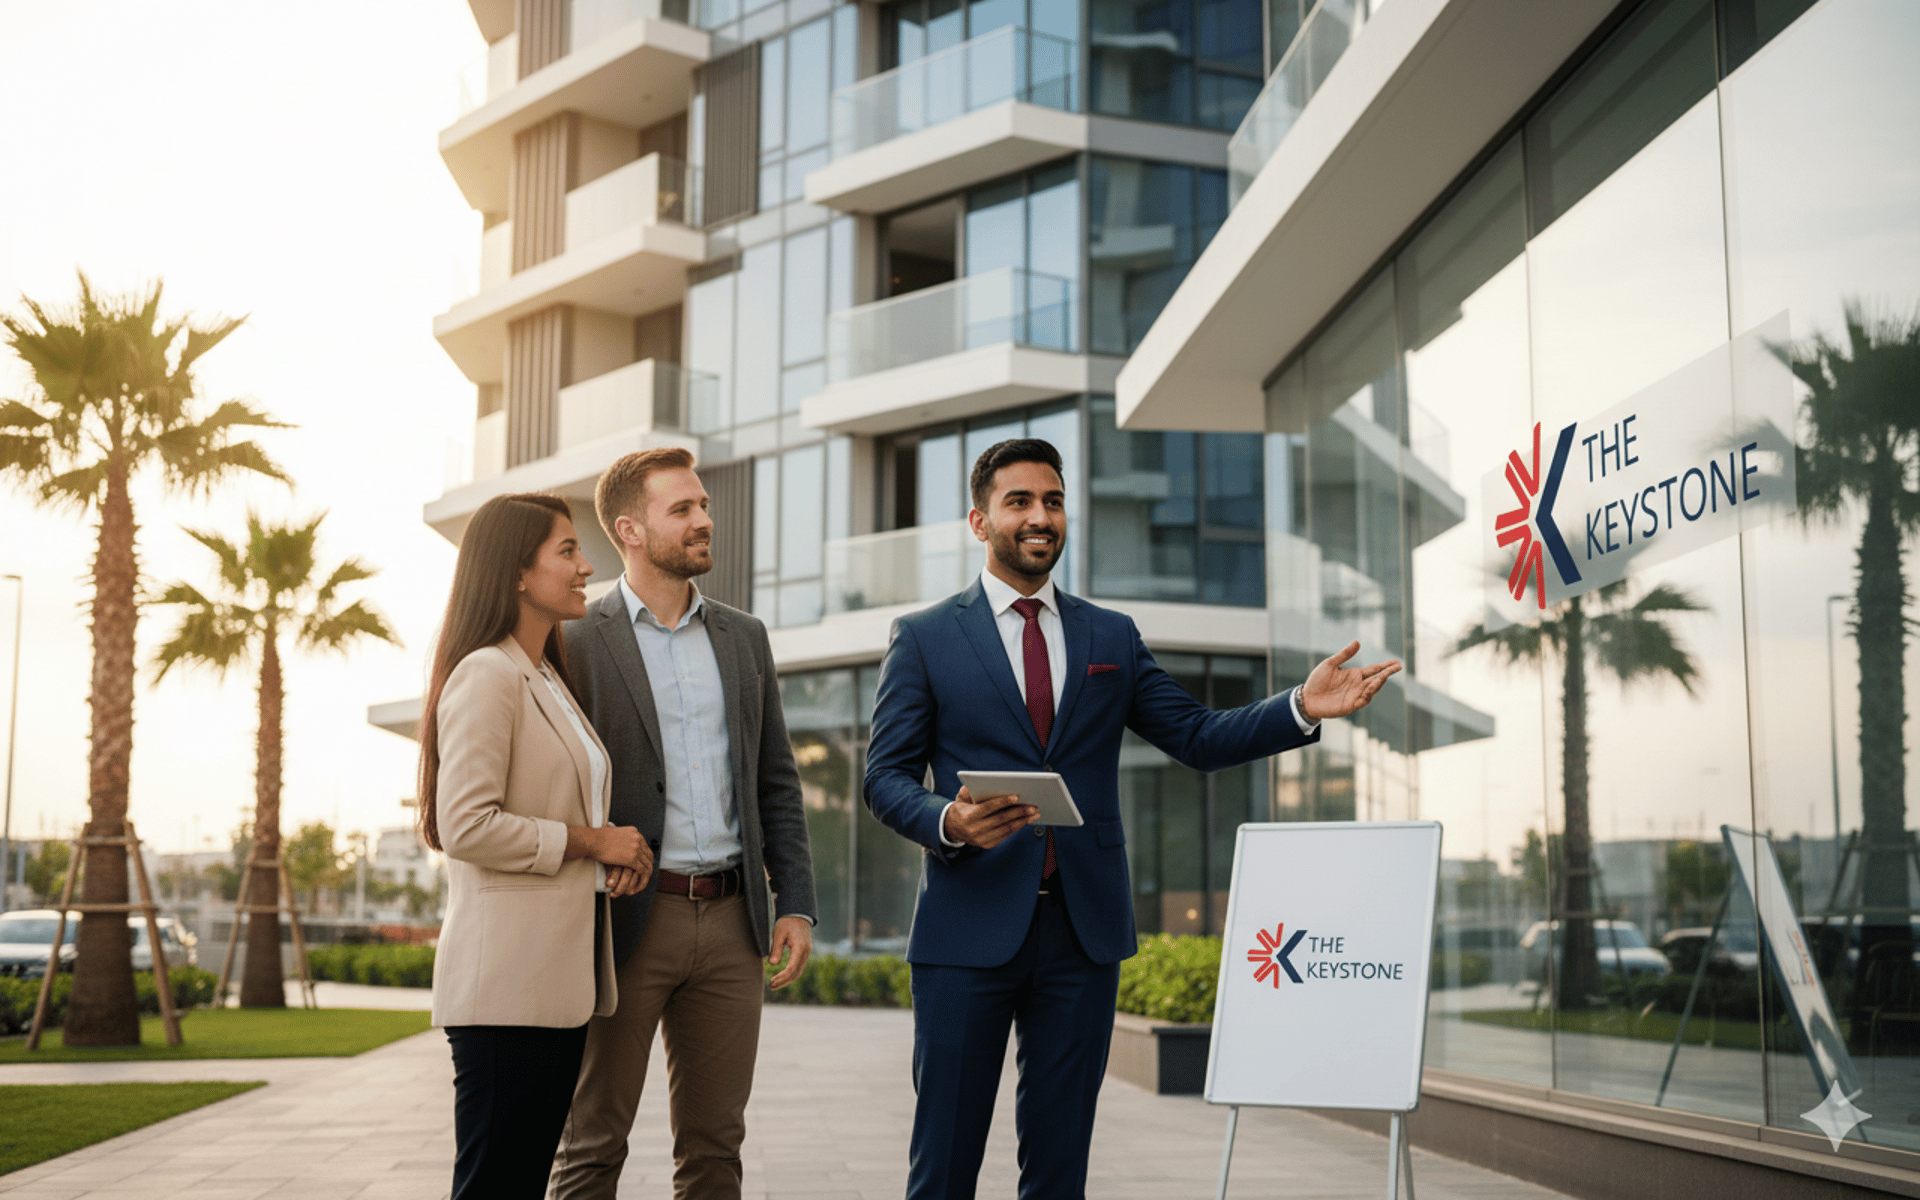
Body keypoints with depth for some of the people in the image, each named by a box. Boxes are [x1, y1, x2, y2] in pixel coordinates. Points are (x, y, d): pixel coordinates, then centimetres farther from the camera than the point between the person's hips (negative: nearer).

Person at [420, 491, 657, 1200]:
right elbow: (465, 826, -19)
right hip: (507, 982, -9)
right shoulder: (487, 675, -10)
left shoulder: (550, 677, 20)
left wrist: (617, 854, 6)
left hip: (560, 976, 9)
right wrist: (590, 841, -12)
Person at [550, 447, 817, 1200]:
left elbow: (776, 780, 13)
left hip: (730, 918, 4)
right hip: (628, 919, -4)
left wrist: (795, 902, 5)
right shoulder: (576, 642, -4)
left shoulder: (743, 638, 12)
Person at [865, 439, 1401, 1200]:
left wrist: (1303, 709, -7)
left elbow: (1199, 738, 8)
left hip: (1083, 928, 3)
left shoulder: (1112, 638, 14)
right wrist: (946, 822, -20)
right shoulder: (924, 639, 5)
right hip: (971, 927, -3)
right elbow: (886, 776, 1)